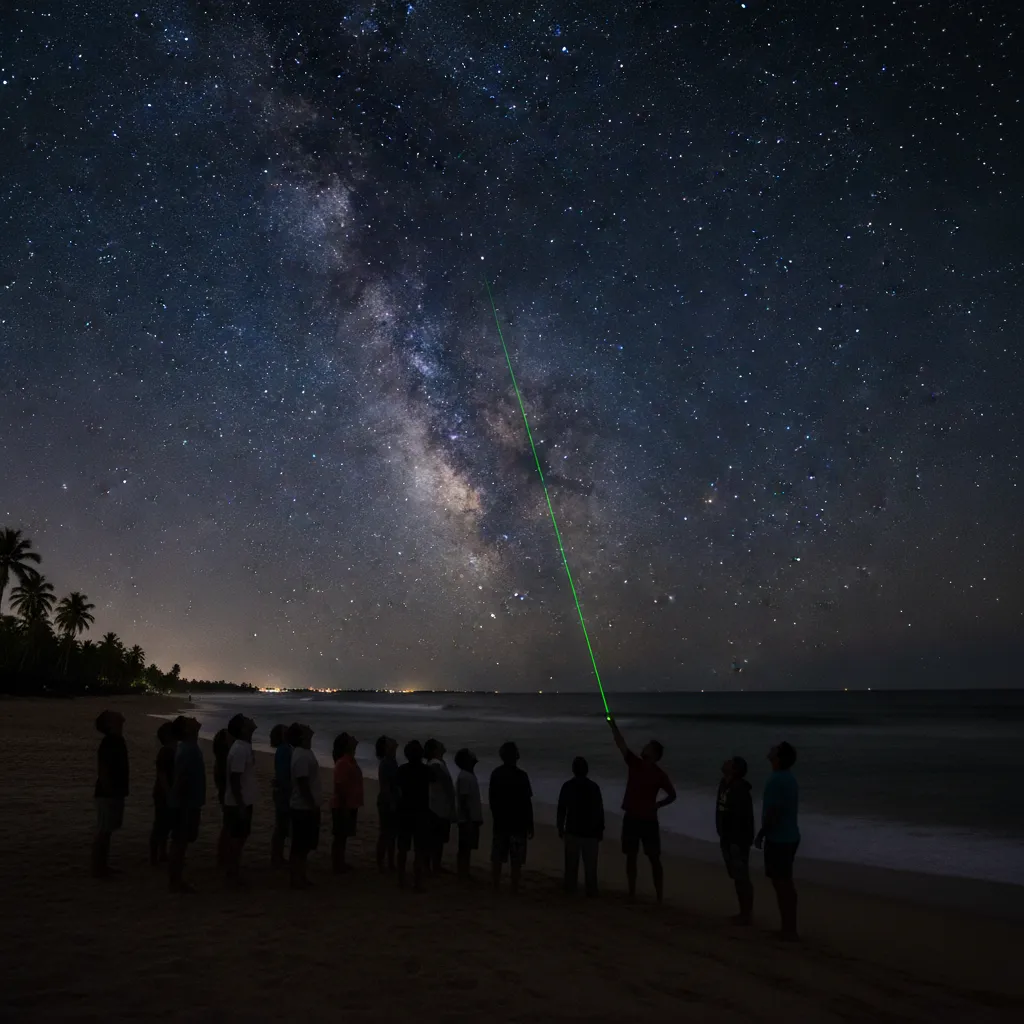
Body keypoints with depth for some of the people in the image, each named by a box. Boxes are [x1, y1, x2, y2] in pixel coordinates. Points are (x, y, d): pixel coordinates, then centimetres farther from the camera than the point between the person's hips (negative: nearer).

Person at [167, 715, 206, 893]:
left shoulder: (189, 747, 11)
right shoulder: (188, 750, -21)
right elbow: (181, 778, -24)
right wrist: (183, 802, -22)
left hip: (188, 802, 10)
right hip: (185, 804, -10)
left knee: (181, 842, 14)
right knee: (179, 842, -2)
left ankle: (176, 880, 21)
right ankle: (174, 881, 5)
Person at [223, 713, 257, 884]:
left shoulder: (245, 747, 9)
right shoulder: (239, 750, -21)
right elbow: (234, 779, -23)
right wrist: (240, 805, -23)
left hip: (245, 801, 10)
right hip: (238, 803, -10)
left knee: (241, 836, 16)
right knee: (236, 837, 0)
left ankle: (233, 870, 26)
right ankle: (232, 873, 9)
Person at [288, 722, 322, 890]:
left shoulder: (305, 752, 11)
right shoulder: (301, 756, -21)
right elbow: (303, 783, -23)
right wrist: (313, 805, -20)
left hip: (307, 806, 10)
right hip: (303, 807, -10)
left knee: (305, 845, 16)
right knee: (299, 846, -1)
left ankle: (301, 877, 24)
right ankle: (296, 879, 7)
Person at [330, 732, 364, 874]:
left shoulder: (351, 760, 11)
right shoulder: (342, 763, -20)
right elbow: (340, 786, -23)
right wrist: (345, 806, -23)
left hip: (351, 805, 9)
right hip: (342, 806, -9)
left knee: (344, 835, 16)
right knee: (339, 836, 0)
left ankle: (341, 863, 25)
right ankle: (337, 866, 7)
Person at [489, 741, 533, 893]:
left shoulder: (495, 774, 3)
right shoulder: (521, 775, -13)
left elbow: (491, 799, 8)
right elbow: (527, 803, -12)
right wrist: (530, 825, -5)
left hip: (500, 822, 5)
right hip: (518, 824, -5)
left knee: (497, 859, 12)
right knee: (516, 861, 1)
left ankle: (495, 888, 17)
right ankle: (514, 890, 2)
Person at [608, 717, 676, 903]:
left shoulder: (659, 774, -6)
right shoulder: (634, 763, 1)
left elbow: (672, 794, 5)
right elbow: (621, 744, -6)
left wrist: (657, 804, -7)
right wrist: (613, 725, -13)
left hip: (648, 820, -4)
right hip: (631, 818, 4)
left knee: (654, 859, 1)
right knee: (631, 857, 9)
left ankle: (659, 896, 5)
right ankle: (632, 893, 18)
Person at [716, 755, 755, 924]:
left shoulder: (739, 789, -21)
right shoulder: (725, 784, 9)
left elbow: (741, 818, -24)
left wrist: (737, 841, -25)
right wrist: (722, 835, 19)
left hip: (738, 839, -10)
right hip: (727, 838, 10)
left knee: (742, 878, -2)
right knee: (736, 877, 16)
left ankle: (746, 914, 6)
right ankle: (743, 912, 26)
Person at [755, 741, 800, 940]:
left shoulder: (775, 780, -19)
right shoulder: (789, 779, 11)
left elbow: (773, 812, -23)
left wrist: (760, 835, -12)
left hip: (778, 838, -9)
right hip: (789, 836, 9)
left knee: (781, 884, -3)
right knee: (786, 883, 15)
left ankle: (788, 930, 2)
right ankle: (790, 928, 21)